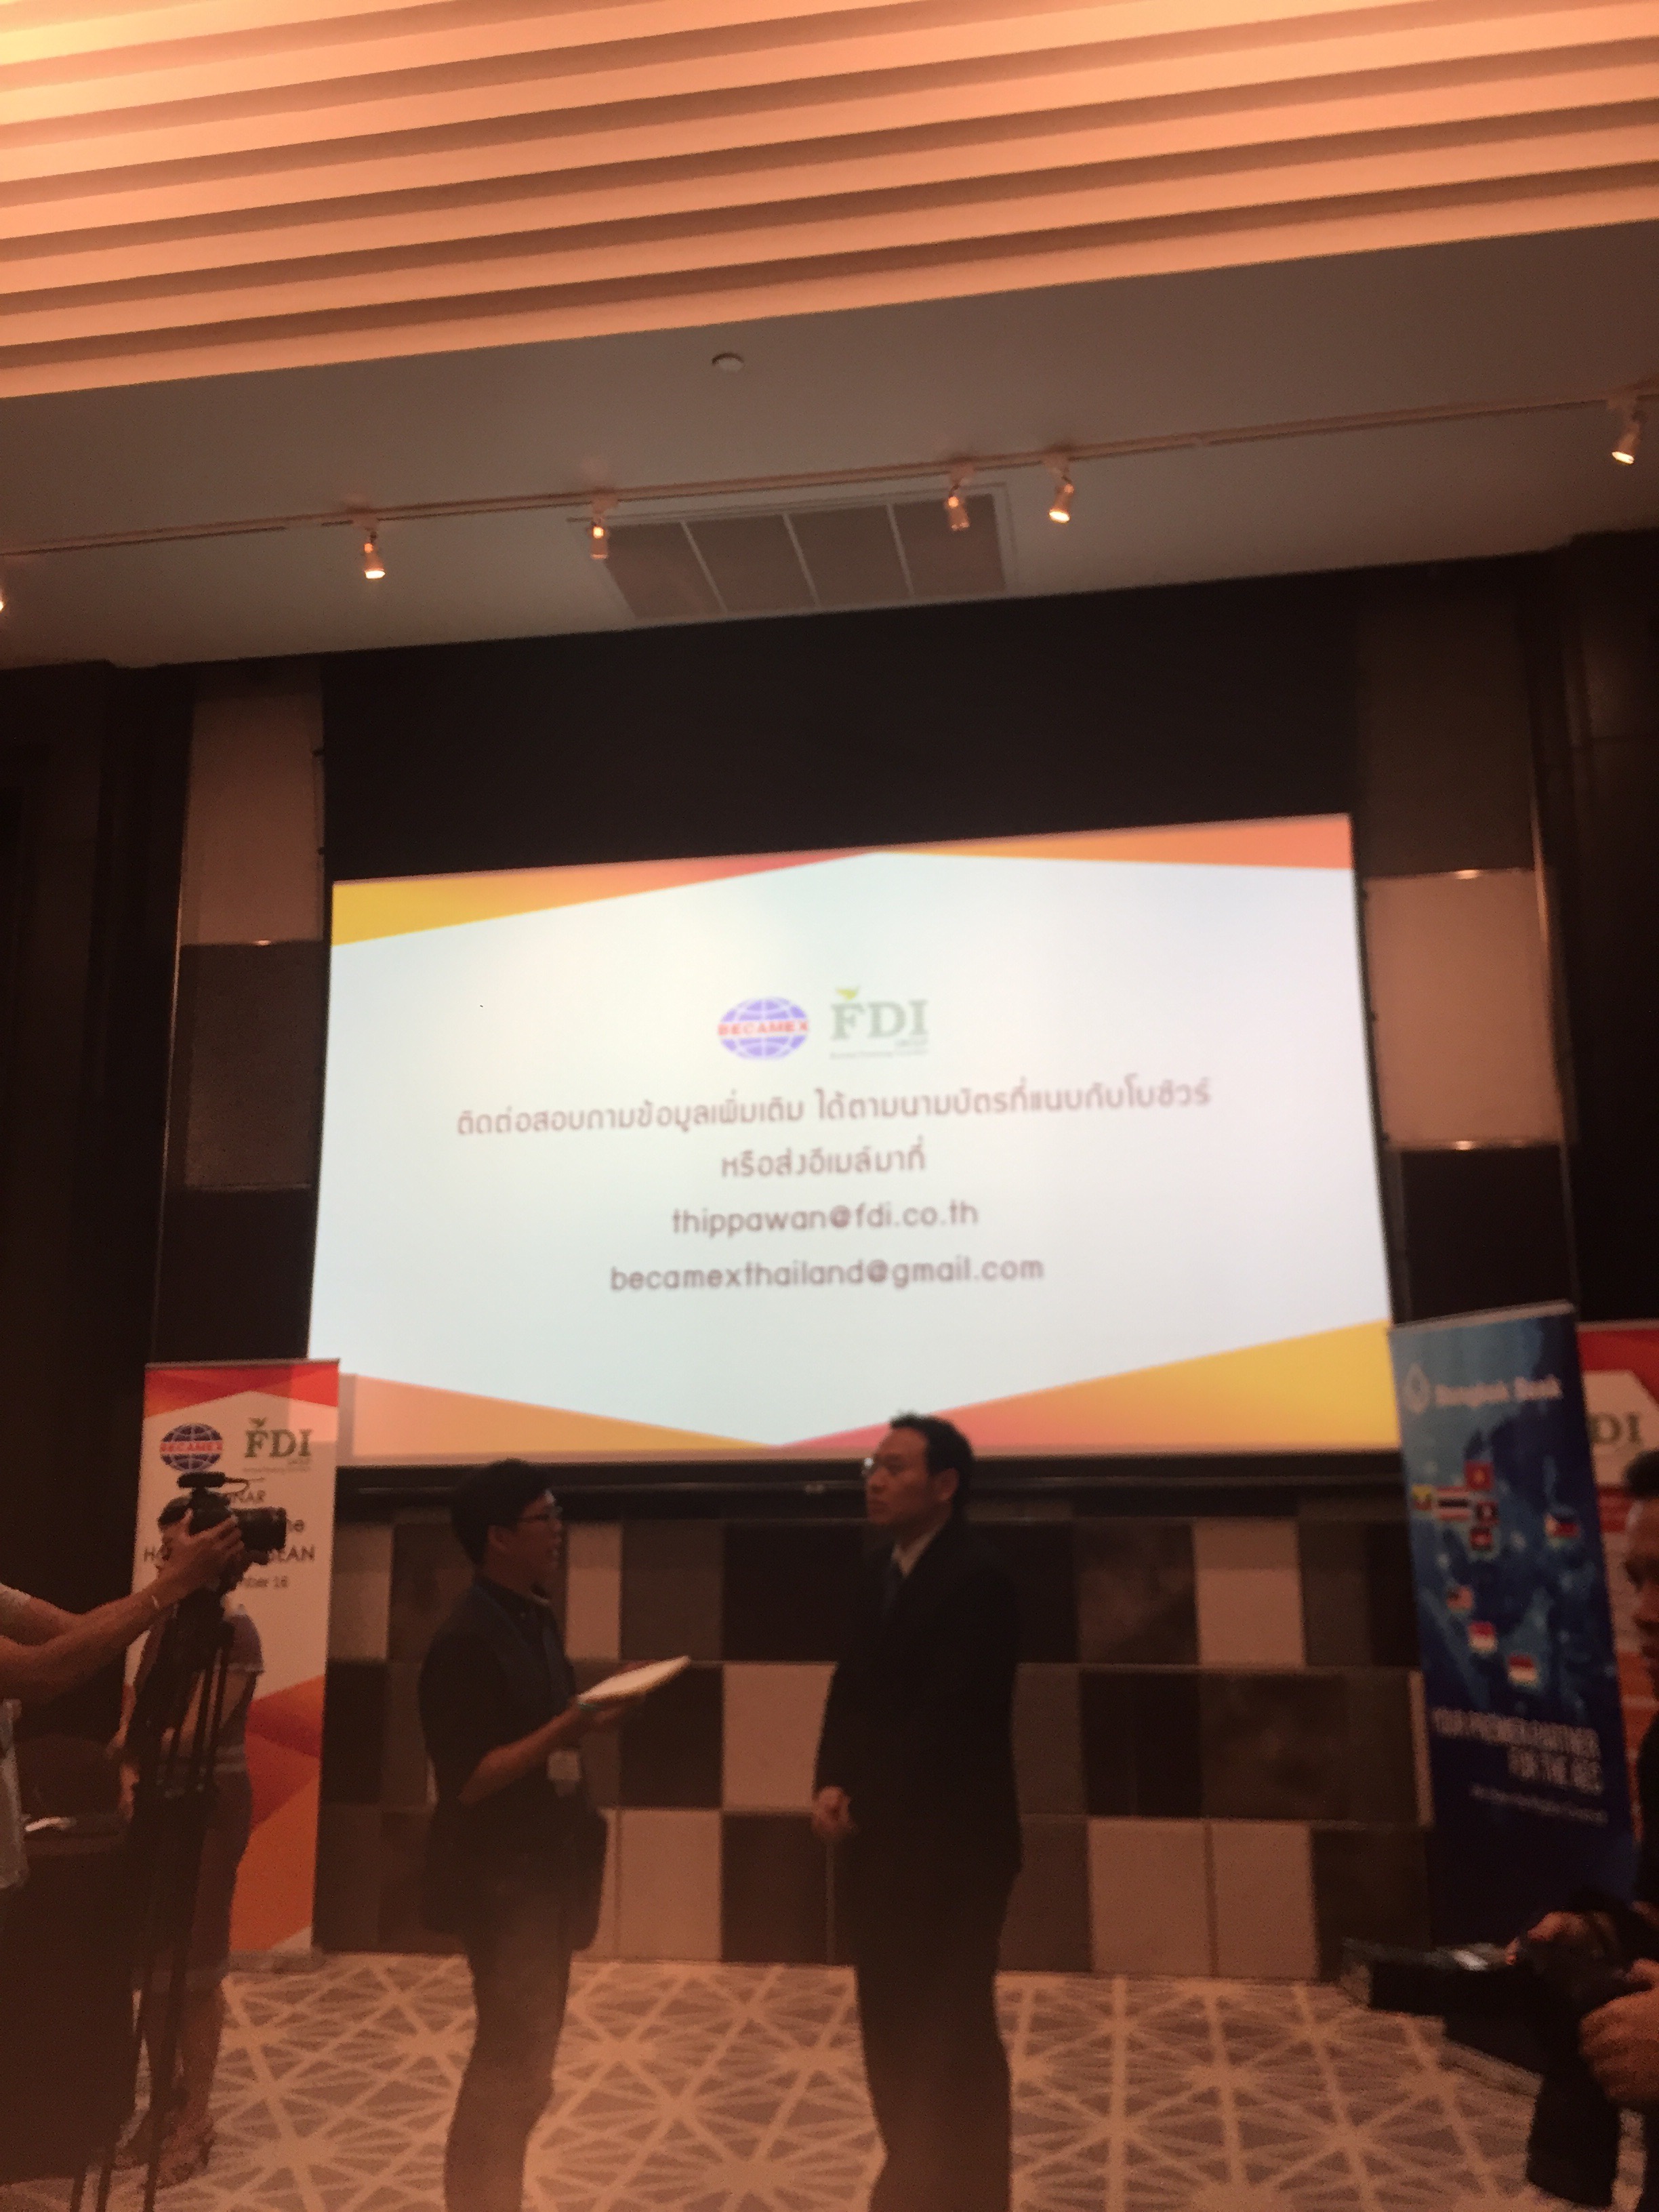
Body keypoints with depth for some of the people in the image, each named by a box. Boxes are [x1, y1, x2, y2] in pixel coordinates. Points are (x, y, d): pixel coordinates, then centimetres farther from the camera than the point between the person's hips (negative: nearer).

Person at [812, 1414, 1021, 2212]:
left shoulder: (977, 1578, -19)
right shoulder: (882, 1567, 7)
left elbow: (945, 1718, -23)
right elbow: (852, 1689, 8)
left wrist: (863, 1798, -15)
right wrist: (833, 1783, -7)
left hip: (951, 1841, -7)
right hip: (883, 1835, 8)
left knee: (953, 2032, 5)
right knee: (891, 2022, 16)